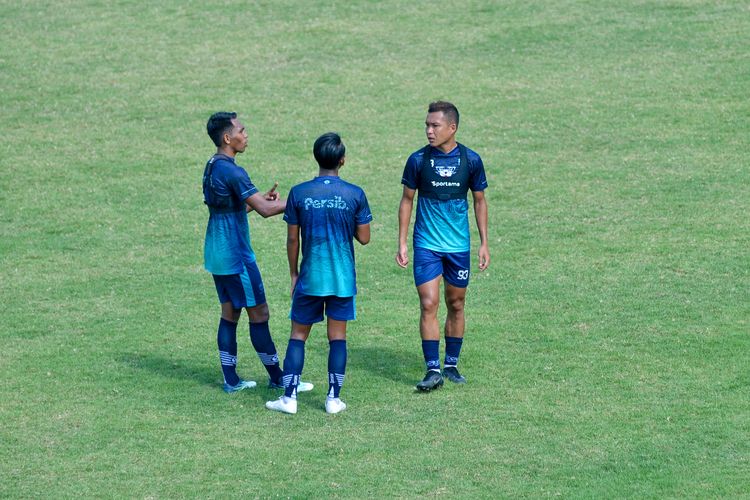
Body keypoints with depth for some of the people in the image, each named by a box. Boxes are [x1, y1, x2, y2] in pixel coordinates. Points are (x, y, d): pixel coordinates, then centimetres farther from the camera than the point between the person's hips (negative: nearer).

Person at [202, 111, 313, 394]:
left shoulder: (212, 167, 10)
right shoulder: (232, 171, -20)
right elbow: (265, 210, -25)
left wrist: (261, 199, 12)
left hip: (217, 254, 9)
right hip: (235, 255, -9)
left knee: (230, 313, 12)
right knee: (258, 314, -1)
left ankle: (231, 381, 13)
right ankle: (277, 378, 7)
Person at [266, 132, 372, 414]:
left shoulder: (299, 193, -6)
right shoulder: (354, 195, -6)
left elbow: (292, 238, -1)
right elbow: (364, 238, -1)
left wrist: (293, 274, 10)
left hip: (310, 277, 0)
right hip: (343, 279, 0)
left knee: (298, 335, 8)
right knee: (337, 336, 7)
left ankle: (289, 397, 4)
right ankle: (334, 398, 7)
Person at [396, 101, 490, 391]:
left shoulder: (471, 160, -3)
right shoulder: (418, 160, -5)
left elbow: (480, 201, 8)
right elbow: (407, 200, 4)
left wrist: (484, 243, 5)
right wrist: (402, 243, 0)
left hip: (459, 246, 1)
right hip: (426, 245, -1)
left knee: (456, 305, 10)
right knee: (429, 305, -10)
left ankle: (451, 364, 23)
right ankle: (433, 370, -8)